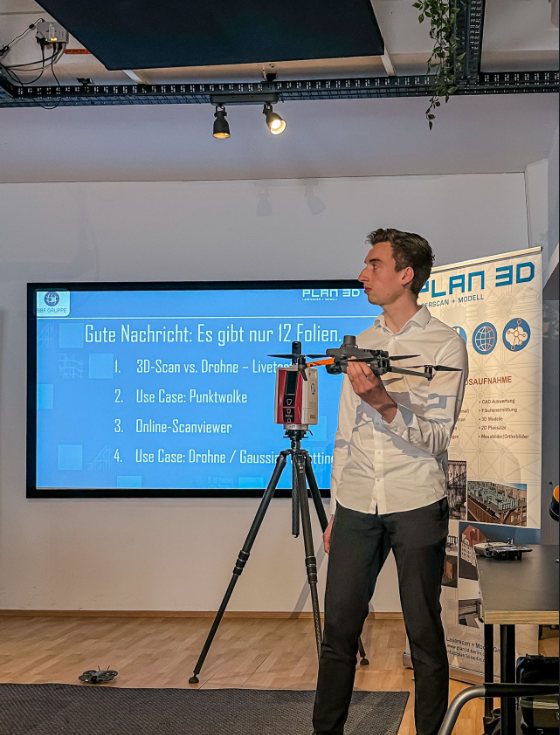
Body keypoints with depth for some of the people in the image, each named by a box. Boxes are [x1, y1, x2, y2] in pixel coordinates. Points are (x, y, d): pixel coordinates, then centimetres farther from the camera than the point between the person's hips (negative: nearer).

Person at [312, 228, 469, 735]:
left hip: (417, 507, -4)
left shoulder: (445, 344, -3)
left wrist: (385, 403, -26)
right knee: (338, 631, 5)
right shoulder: (362, 344, 14)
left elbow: (436, 437, -10)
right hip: (357, 506, 5)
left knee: (425, 635, 3)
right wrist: (336, 511, 16)